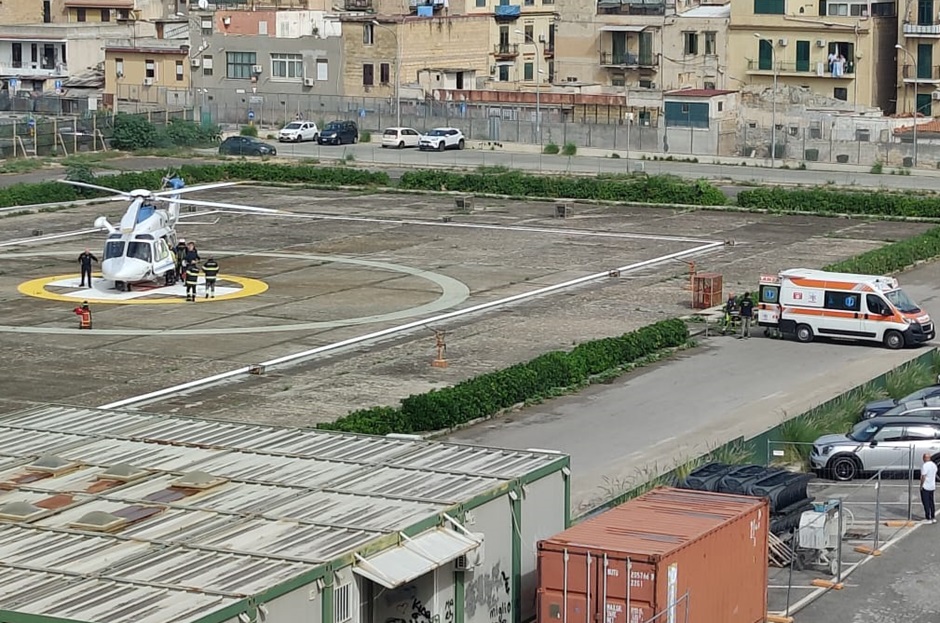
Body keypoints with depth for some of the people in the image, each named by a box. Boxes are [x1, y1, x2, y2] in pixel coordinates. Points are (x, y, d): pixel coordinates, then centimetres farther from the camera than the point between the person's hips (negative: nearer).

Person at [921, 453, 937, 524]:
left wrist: (921, 485, -12)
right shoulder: (934, 465, 6)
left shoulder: (925, 466, -20)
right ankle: (933, 518, 20)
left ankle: (928, 519, -1)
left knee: (926, 503, -2)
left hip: (925, 487, -8)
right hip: (932, 487, 8)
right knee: (931, 502, 16)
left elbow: (923, 477, -21)